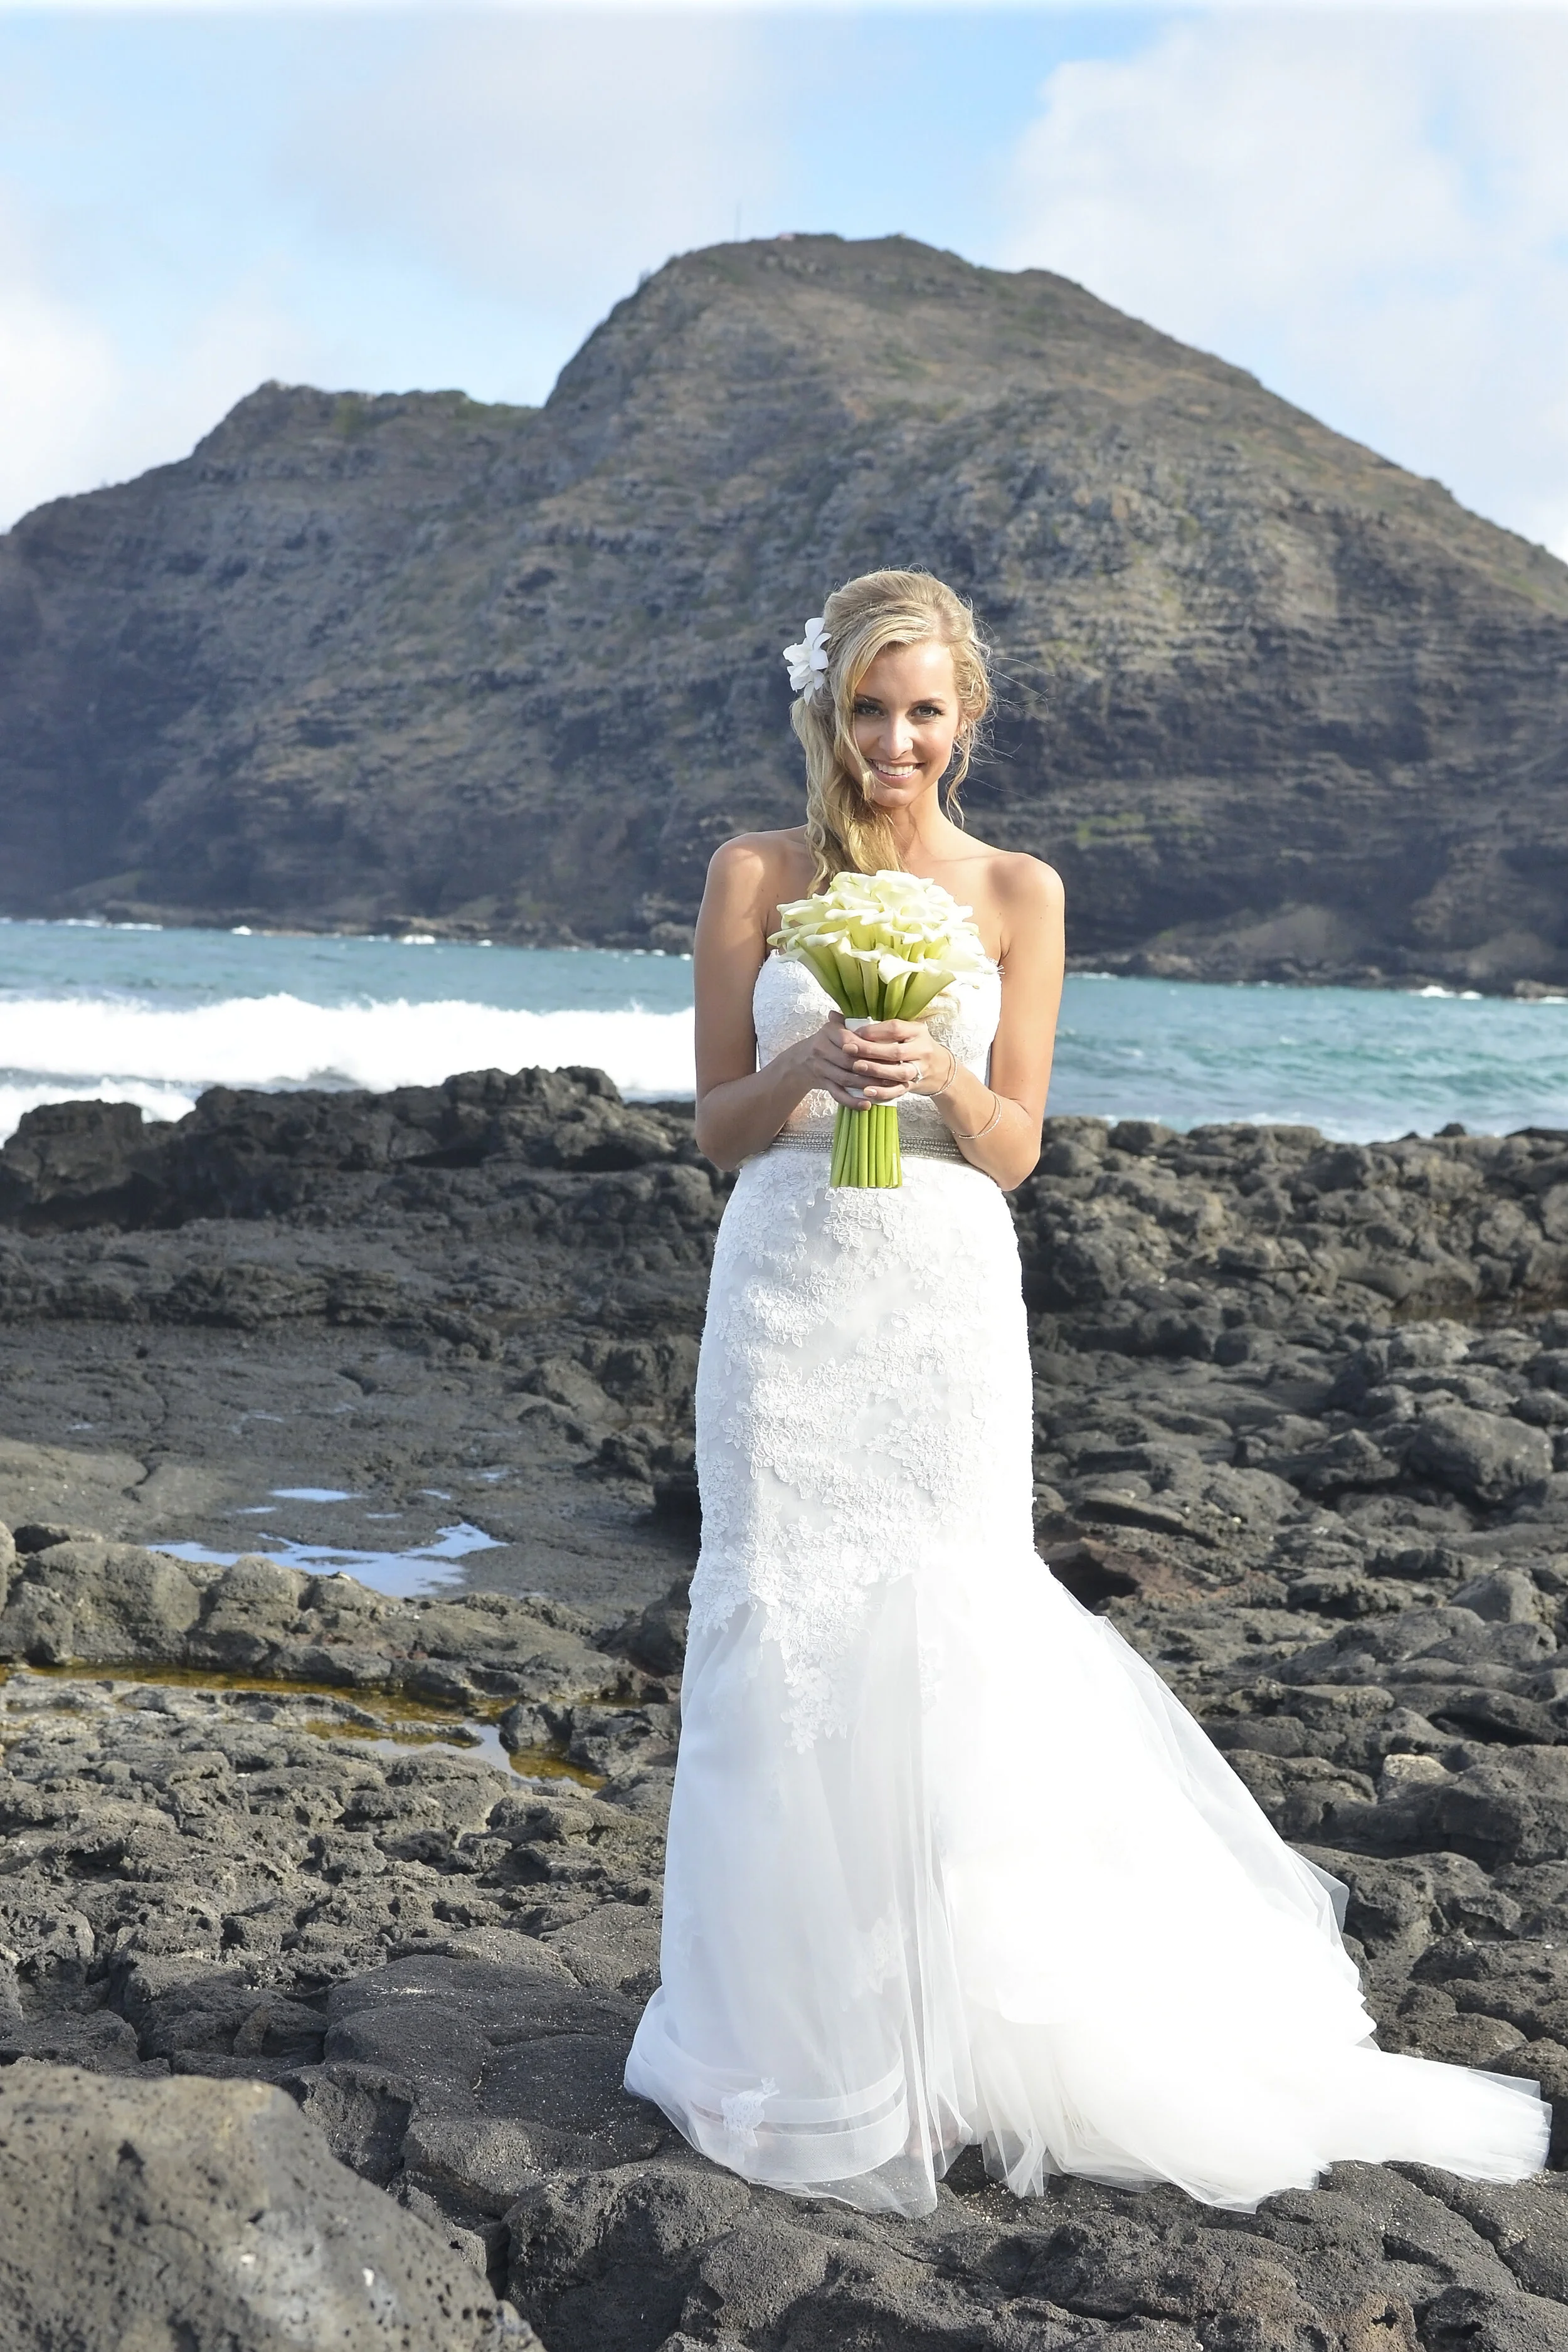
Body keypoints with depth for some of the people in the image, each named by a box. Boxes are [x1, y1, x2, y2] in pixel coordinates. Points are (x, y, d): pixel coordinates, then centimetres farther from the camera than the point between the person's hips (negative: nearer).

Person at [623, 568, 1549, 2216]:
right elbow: (717, 1126, 3)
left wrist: (941, 1076, -18)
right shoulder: (755, 877, 5)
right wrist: (809, 1066, -16)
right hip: (786, 1298, 1)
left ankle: (973, 2032, 15)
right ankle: (806, 2034, 16)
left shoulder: (1017, 893, 5)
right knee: (783, 1633, 1)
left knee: (948, 1641, -2)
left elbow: (1016, 1147, 2)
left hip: (945, 1305, 0)